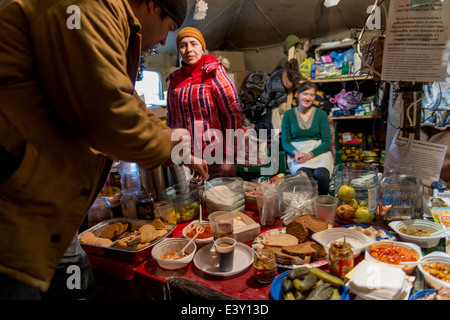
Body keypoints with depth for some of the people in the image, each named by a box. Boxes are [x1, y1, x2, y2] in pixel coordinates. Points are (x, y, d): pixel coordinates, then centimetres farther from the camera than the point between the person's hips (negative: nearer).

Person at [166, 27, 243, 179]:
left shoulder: (213, 73, -5)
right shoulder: (174, 79, 9)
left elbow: (234, 115, -9)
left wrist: (229, 158, -13)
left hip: (217, 160, -3)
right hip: (186, 160, 4)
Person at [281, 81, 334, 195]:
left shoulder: (321, 114, 8)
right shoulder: (289, 114, 10)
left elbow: (327, 142, 3)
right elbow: (285, 141, 8)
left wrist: (310, 155, -14)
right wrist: (295, 152, -14)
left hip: (318, 151, 1)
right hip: (297, 152, 0)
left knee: (322, 175, -33)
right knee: (306, 175, -35)